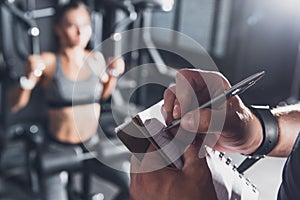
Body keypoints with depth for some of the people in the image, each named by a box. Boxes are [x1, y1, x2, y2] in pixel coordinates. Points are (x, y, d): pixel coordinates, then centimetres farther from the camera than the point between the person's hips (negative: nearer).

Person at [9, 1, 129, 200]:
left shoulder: (96, 58, -2)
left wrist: (114, 74, -2)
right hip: (58, 149, -3)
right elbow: (15, 105, -13)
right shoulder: (48, 61, -14)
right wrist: (29, 78, -30)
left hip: (92, 145, 4)